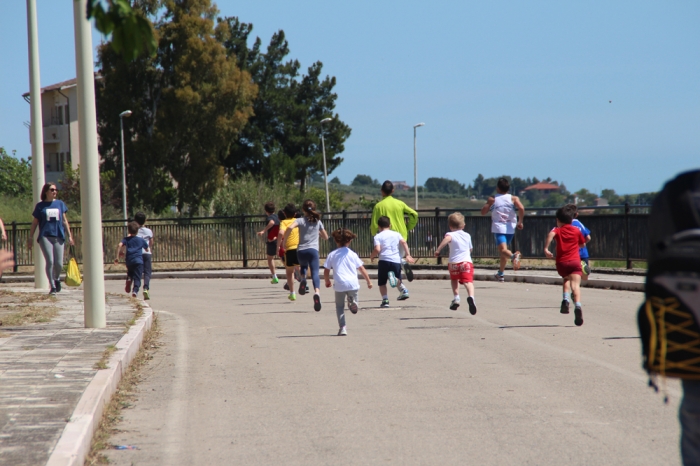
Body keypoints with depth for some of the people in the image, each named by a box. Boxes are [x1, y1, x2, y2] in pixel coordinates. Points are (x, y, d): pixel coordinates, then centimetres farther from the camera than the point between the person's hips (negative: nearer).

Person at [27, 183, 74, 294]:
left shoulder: (60, 204, 12)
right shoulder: (40, 206, 6)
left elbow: (64, 220, 15)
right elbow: (34, 223, 10)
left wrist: (69, 235, 10)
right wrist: (30, 238, 7)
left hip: (59, 237, 2)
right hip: (45, 237, -2)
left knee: (59, 263, -2)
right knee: (50, 261, -13)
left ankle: (57, 279, 30)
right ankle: (53, 287, -3)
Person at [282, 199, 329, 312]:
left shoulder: (300, 221, 5)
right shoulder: (318, 221, 14)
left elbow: (290, 227, -17)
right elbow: (326, 237, 25)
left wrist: (284, 238, -3)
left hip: (301, 251, 0)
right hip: (313, 250, 0)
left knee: (303, 266, 32)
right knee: (315, 273, -13)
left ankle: (303, 278, 0)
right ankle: (317, 292, -40)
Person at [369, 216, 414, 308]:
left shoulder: (378, 236, 6)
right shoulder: (396, 234, 15)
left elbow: (377, 249, -7)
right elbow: (404, 242, 0)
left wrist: (372, 256, 11)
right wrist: (408, 255, -3)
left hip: (384, 260, -2)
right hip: (396, 260, 2)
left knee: (382, 282, 10)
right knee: (398, 279, 19)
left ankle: (385, 300, -4)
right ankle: (403, 289, -14)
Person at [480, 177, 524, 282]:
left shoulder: (492, 200, 0)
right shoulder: (513, 198, 2)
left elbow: (483, 212, 5)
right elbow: (521, 208, -15)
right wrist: (520, 221, -4)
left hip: (498, 228, -4)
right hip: (510, 228, 4)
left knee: (503, 250, -17)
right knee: (504, 249, 21)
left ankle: (513, 256, -51)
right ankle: (501, 274, 30)